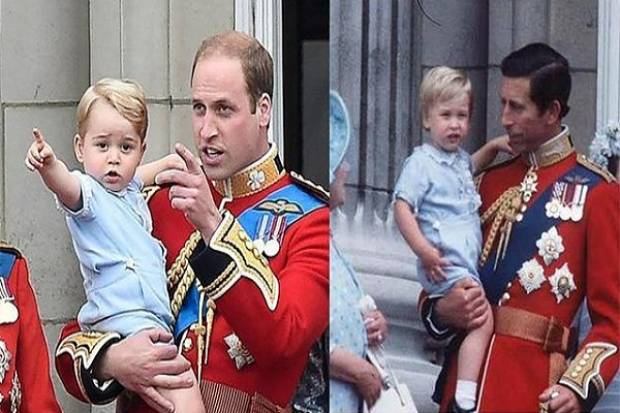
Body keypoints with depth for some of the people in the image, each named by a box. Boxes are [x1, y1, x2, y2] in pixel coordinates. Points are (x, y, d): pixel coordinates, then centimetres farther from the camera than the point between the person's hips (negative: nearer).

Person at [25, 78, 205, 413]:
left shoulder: (128, 188, 22)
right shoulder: (87, 191, -5)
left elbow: (148, 172, 47)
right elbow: (64, 185, -29)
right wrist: (49, 165, -47)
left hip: (154, 316, 10)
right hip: (123, 316, -10)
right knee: (180, 380, -26)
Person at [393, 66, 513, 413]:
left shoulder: (459, 158, 17)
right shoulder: (421, 162, -9)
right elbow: (402, 207, -16)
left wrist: (494, 146, 23)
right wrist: (423, 249, -24)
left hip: (469, 263, 10)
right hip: (446, 264, -9)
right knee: (484, 321, -20)